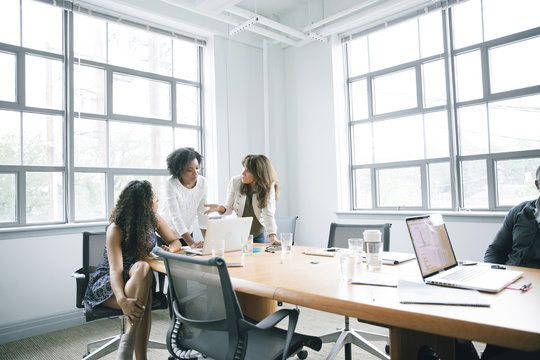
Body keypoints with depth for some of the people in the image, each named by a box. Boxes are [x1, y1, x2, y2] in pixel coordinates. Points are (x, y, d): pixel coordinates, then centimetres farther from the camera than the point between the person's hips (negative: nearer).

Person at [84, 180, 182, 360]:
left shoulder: (154, 220, -1)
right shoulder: (116, 229, -18)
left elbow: (175, 242, 8)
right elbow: (116, 269, -28)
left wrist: (169, 249, -18)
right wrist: (122, 300, -46)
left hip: (135, 283, 4)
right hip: (107, 285, -4)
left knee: (142, 268, -34)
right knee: (142, 267, -37)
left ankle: (127, 343, -38)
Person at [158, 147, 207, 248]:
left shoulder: (202, 182, -9)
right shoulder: (171, 184, -23)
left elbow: (202, 212, -6)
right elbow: (175, 216, -28)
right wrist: (191, 243, -35)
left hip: (187, 233, 4)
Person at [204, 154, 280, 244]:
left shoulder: (268, 187, -17)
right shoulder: (235, 181, -14)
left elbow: (268, 214, -22)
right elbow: (228, 208, -7)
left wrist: (272, 236, -35)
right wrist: (219, 208, -28)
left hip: (258, 234, -1)